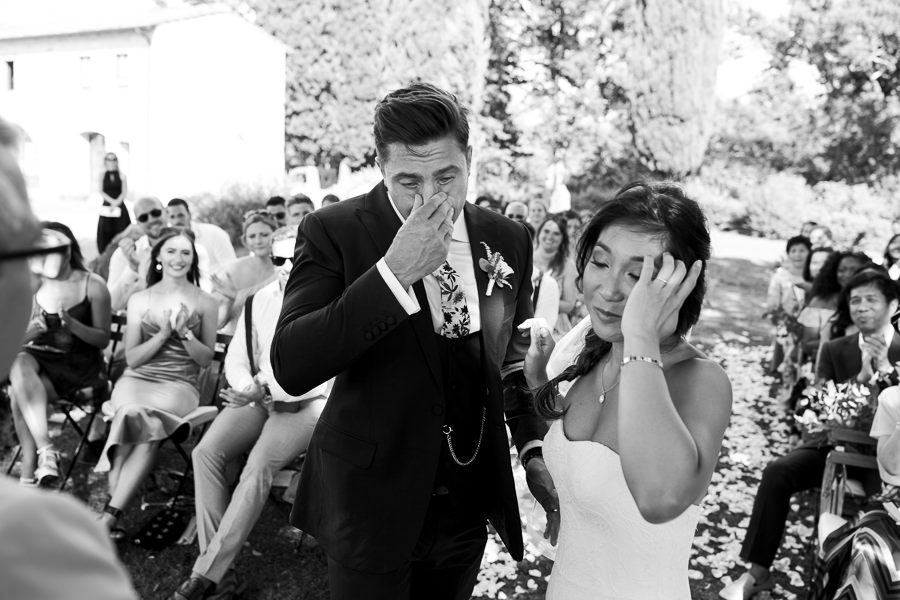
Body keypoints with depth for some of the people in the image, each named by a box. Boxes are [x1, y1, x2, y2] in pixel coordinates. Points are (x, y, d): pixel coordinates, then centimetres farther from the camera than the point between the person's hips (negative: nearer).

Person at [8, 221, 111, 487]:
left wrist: (73, 325, -22)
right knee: (19, 366, -33)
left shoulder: (93, 286, -6)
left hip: (78, 363, -3)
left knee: (18, 394, -27)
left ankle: (28, 473, -19)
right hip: (40, 356, 3)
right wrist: (30, 332, -15)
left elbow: (103, 339, -4)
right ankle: (45, 450, -35)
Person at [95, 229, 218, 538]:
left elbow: (206, 358, 7)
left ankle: (110, 513, -28)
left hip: (179, 385, -1)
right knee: (139, 417, -34)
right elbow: (132, 357, 7)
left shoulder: (205, 302, 8)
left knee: (138, 418, -32)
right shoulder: (139, 300, 11)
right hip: (137, 379, 1)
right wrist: (163, 334, -10)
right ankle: (115, 507, -28)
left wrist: (186, 333, -12)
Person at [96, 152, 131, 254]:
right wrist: (112, 201, -12)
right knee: (106, 232, -3)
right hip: (106, 207, 1)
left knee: (121, 230, -5)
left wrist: (116, 203, -13)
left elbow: (124, 193, -1)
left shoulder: (121, 176, 5)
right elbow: (101, 192, 1)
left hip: (120, 207, -1)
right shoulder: (103, 175, 8)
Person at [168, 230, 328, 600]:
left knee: (259, 465, -30)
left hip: (303, 404, -5)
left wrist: (267, 389, -21)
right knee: (206, 452, -20)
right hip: (256, 399, 5)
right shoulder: (260, 300, 10)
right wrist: (249, 389, -11)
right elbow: (236, 359, 10)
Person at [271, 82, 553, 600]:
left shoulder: (508, 240, -1)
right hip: (371, 503, -3)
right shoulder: (334, 232, -14)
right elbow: (291, 368, -24)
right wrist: (393, 272, -30)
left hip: (470, 504, 4)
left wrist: (534, 447, 2)